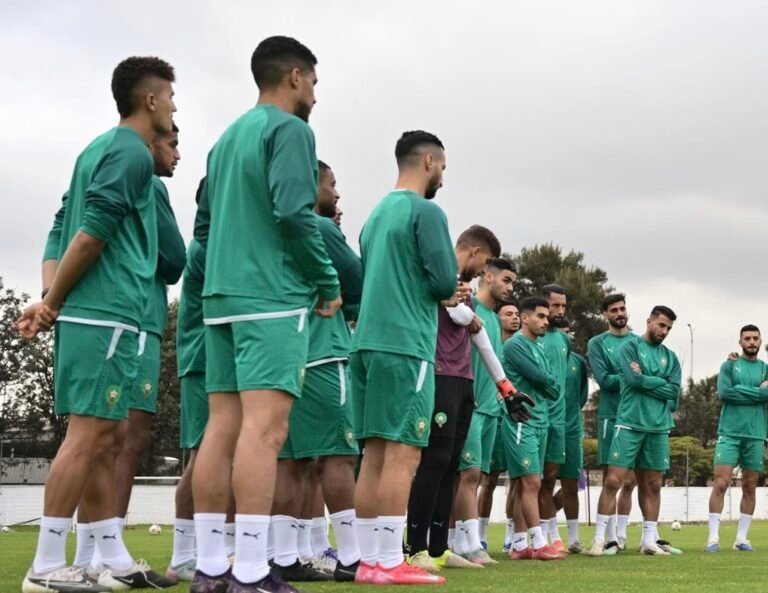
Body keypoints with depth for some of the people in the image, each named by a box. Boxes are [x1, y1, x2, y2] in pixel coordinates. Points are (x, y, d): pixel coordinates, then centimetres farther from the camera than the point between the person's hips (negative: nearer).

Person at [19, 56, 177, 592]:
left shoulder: (100, 148, 21)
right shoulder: (132, 152, -8)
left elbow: (65, 230, 16)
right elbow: (92, 235, -16)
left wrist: (50, 301, 9)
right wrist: (52, 304, -10)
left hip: (89, 314, 10)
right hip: (106, 314, -10)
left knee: (101, 438, 10)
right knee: (88, 435, -9)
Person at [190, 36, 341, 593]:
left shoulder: (226, 138, 21)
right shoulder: (289, 129, -4)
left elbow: (204, 225, 22)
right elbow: (295, 213, -15)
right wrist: (329, 283, -5)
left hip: (221, 297, 8)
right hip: (273, 298, -8)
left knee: (222, 427, 5)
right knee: (264, 428, -12)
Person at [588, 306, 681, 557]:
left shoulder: (670, 357, 14)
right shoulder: (630, 347, 1)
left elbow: (674, 392, 1)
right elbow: (633, 379, -14)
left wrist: (646, 380, -4)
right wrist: (660, 383, -3)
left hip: (659, 427, 5)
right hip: (629, 424, -4)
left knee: (653, 485, 7)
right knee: (613, 480, -7)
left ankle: (649, 540, 14)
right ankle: (599, 538, -1)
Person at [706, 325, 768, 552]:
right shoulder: (729, 365, 5)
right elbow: (724, 392, -11)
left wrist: (740, 391, -7)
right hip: (729, 433, -3)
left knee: (749, 487, 5)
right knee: (720, 483, -10)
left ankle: (741, 538, 12)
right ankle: (713, 537, -8)